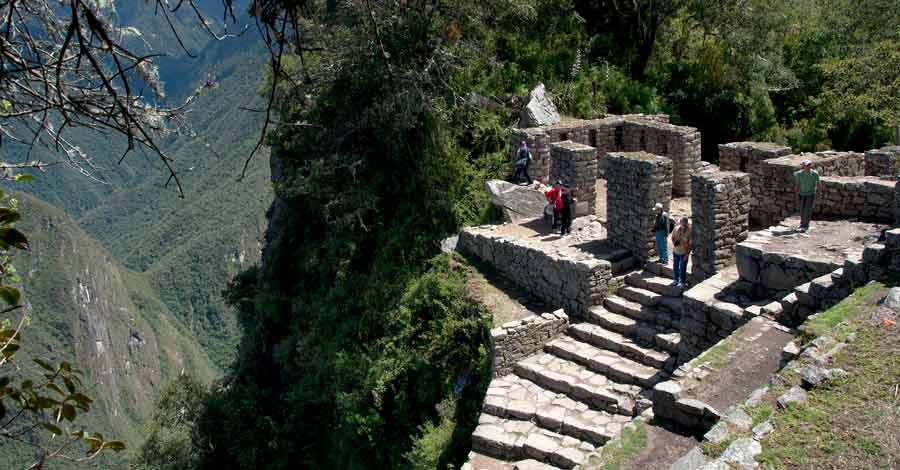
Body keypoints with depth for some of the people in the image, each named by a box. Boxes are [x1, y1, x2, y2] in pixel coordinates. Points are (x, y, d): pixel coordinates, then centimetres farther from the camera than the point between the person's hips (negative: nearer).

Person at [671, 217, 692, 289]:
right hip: (675, 251, 5)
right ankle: (676, 279, 36)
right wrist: (674, 242, -12)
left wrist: (687, 254, -17)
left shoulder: (689, 231, -21)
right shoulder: (676, 228, -9)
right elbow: (672, 237, 9)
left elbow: (690, 244, -16)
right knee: (676, 266, 17)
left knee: (682, 268, 2)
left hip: (683, 252, -5)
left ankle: (682, 282, 19)